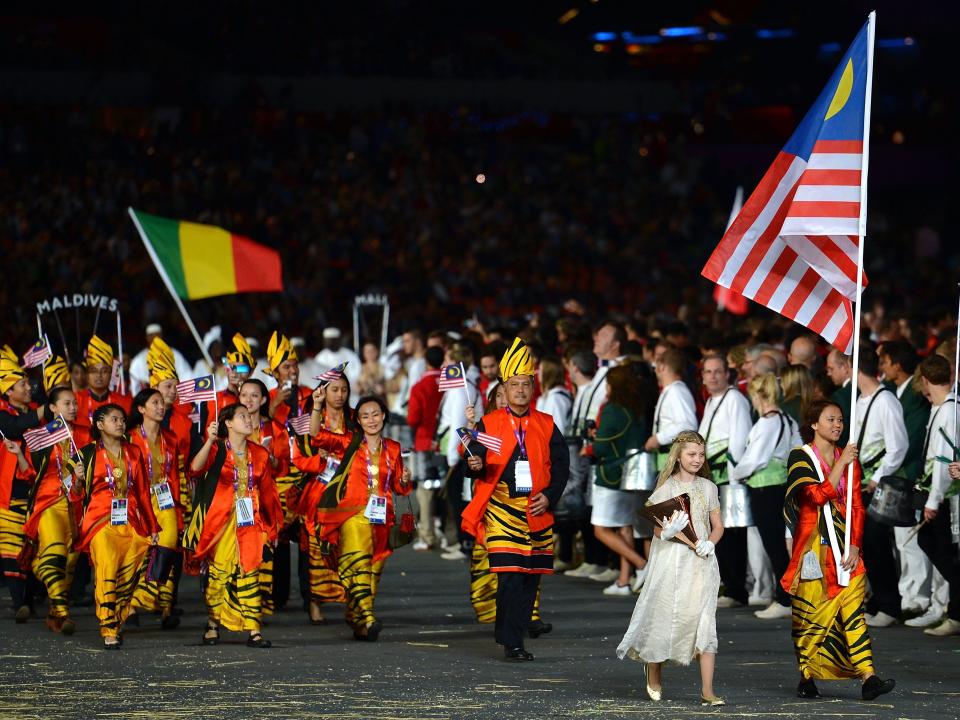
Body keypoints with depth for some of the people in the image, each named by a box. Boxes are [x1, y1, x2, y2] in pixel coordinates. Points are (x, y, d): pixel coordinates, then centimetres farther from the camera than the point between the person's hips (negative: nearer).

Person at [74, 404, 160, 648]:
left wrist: (152, 527, 18)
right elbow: (81, 491, 8)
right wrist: (79, 478, -14)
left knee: (127, 578, -1)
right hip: (101, 523, -4)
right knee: (106, 575, -15)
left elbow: (143, 491, 18)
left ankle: (117, 625, 12)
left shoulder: (133, 452, 15)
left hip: (130, 523, 4)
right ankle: (108, 631, -16)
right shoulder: (89, 453, 5)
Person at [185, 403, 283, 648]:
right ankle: (213, 623, 18)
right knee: (218, 570, 1)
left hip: (250, 521, 3)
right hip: (221, 520, -3)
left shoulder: (259, 454, 10)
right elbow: (196, 468, -24)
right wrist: (210, 441, -36)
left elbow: (267, 490, 16)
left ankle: (253, 630, -5)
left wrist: (272, 525, 16)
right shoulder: (217, 449, -4)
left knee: (249, 572, -2)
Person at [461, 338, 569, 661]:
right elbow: (476, 459, 0)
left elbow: (561, 465, 10)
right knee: (510, 576, -12)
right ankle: (511, 643, -9)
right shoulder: (489, 424, 4)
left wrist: (549, 496, -4)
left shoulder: (547, 426, 10)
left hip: (537, 511, 3)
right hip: (501, 508, -3)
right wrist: (475, 465, -24)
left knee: (530, 579, 6)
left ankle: (513, 637, 16)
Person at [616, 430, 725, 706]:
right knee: (663, 616, 3)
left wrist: (710, 543, -7)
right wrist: (666, 533, -24)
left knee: (705, 622, -8)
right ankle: (653, 675, 31)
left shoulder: (708, 488, 10)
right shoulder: (666, 488, 1)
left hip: (700, 562, 2)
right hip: (671, 562, -2)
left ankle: (707, 691, -9)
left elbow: (718, 526, 13)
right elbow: (657, 528, -1)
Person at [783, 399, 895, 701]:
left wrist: (855, 546, -3)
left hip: (844, 546, 3)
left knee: (853, 609, -9)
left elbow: (856, 506, 8)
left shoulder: (848, 459, 13)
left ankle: (868, 677, -21)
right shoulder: (800, 457, -1)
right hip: (814, 545, -3)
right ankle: (807, 679, 13)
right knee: (811, 612, 1)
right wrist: (841, 464, -13)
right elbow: (818, 495, -16)